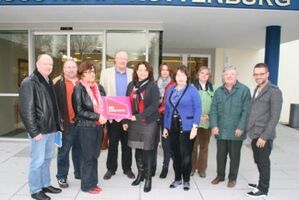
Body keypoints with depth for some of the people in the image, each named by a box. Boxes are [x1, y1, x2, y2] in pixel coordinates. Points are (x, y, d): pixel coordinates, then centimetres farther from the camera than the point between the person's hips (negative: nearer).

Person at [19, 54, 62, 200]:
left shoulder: (49, 82, 13)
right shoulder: (29, 83, -12)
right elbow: (26, 110, -17)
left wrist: (57, 124, 11)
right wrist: (34, 131, -19)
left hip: (51, 128, 8)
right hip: (39, 130, -8)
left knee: (47, 159, 17)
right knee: (37, 161, 3)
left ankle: (46, 184, 31)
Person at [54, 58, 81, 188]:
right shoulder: (59, 83, -1)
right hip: (67, 123, -4)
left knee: (79, 150, 16)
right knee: (64, 151, 6)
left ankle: (79, 173, 30)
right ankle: (62, 177, 20)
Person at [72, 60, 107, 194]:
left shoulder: (97, 87, 9)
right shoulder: (79, 88, -8)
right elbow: (79, 110, -15)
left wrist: (103, 117, -2)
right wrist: (97, 117, -19)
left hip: (98, 125, 6)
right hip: (86, 126, -6)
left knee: (94, 155, 13)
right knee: (88, 157, 4)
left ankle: (93, 182, 27)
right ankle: (87, 185, 20)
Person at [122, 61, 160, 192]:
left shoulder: (153, 86, -5)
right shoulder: (131, 85, 8)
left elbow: (154, 105, -14)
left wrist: (138, 116, -20)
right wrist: (125, 121, 4)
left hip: (149, 123, -4)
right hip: (133, 122, 4)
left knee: (147, 150, 2)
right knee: (137, 149, 12)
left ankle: (148, 178, 15)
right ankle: (140, 174, 30)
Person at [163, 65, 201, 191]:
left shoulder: (192, 90, -6)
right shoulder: (170, 90, 9)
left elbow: (197, 110, -9)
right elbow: (167, 109, 11)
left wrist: (194, 127, -16)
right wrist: (165, 127, 10)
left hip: (186, 128, -4)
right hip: (172, 127, 5)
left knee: (186, 155, 5)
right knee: (175, 154, 13)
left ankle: (186, 180, 24)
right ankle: (177, 178, 29)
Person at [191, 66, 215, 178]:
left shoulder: (212, 88, 8)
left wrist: (210, 116, -5)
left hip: (207, 122, 3)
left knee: (204, 146, 11)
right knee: (193, 146, 4)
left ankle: (202, 168, 23)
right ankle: (192, 167, 20)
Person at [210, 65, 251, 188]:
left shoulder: (244, 90, -5)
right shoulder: (218, 91, 7)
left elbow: (246, 111, -10)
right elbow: (213, 109, 3)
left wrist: (241, 128, -15)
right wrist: (214, 125, -7)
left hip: (236, 130, -3)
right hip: (221, 130, 3)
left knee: (234, 155, 11)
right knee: (220, 154, 15)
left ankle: (232, 178, 29)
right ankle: (220, 175, 33)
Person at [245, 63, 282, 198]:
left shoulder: (274, 91, -13)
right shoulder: (257, 90, 12)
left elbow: (275, 117, -17)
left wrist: (264, 136, -19)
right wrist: (251, 132, 13)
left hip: (264, 136, -7)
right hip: (254, 134, 7)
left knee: (263, 162, 6)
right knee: (258, 161, 18)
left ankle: (263, 189, 21)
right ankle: (261, 183, 36)